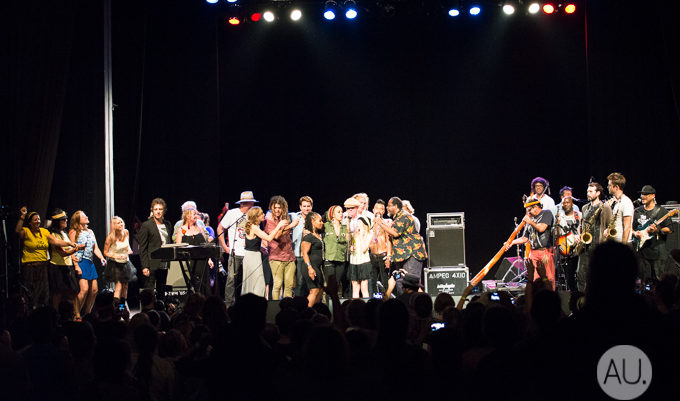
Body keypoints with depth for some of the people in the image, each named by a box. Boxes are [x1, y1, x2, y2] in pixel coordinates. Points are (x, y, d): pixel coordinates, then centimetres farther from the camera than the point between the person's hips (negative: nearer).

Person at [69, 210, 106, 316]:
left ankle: (87, 314, 15)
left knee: (94, 290, 5)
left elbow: (95, 248, 20)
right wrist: (76, 265, -17)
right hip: (80, 262, -8)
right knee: (84, 289, -18)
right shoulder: (73, 232, -3)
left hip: (90, 263, 8)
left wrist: (101, 258, 1)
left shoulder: (90, 232, 18)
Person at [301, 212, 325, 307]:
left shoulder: (319, 236, 17)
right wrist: (309, 267, -24)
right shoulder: (308, 237, -11)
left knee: (321, 290, 9)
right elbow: (304, 253, -16)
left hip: (318, 266, 10)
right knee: (315, 290, -13)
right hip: (312, 266, -10)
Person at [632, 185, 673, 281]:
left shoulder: (661, 211, 2)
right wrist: (635, 233, -4)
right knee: (644, 279, 3)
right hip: (642, 250, 4)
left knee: (658, 279, -6)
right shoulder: (637, 211, 13)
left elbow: (669, 229, -1)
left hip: (657, 250, -3)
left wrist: (657, 230, -17)